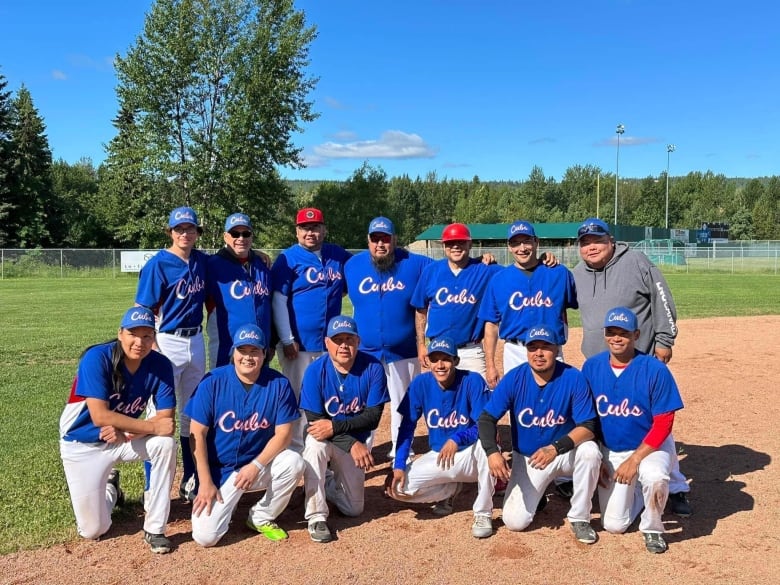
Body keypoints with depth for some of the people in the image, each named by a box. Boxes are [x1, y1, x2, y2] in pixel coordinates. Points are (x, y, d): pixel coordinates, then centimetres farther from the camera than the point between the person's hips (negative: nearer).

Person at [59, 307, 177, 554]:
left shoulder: (161, 365, -16)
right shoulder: (97, 358, -26)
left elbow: (166, 418, -15)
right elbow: (100, 416, -31)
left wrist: (128, 432, -30)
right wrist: (152, 426, -32)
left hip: (125, 438, 3)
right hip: (84, 445, -2)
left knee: (166, 443, -29)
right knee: (93, 530, -3)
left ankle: (154, 529, -14)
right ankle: (110, 488, 33)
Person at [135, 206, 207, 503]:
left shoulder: (203, 261, 4)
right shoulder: (158, 264, -12)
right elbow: (144, 312, -13)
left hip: (196, 342, 6)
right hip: (167, 342, -6)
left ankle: (190, 482, 28)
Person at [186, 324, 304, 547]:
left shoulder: (279, 384, -9)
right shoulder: (213, 382, -12)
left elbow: (283, 434, -8)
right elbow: (198, 434, -10)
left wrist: (256, 466, -20)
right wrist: (205, 482, -13)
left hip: (261, 463, 2)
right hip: (219, 470, -1)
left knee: (294, 463, -28)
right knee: (205, 536, -15)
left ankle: (261, 518, -1)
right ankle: (225, 504, 21)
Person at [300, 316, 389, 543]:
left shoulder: (373, 368, -19)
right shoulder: (315, 371, -21)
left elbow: (373, 417, -19)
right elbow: (315, 421, -21)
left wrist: (334, 426, -32)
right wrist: (352, 444, -31)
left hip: (356, 441, 2)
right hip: (325, 438, -2)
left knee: (354, 509, 4)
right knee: (314, 446, -38)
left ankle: (328, 482, 36)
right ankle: (317, 517, -21)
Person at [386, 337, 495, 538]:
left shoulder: (473, 381, -17)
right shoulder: (420, 384, -8)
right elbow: (407, 427, -4)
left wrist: (457, 439, -39)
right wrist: (399, 466, -15)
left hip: (471, 455, -3)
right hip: (438, 456, 3)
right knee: (399, 486, -17)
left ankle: (483, 514, -16)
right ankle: (449, 489, 14)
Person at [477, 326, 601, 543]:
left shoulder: (573, 378, -18)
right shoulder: (514, 378, -14)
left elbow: (588, 426, -21)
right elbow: (487, 418, -14)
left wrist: (556, 448, -37)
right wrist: (492, 452, -32)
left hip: (566, 453, 0)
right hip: (526, 458, 1)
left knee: (590, 451, -33)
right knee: (514, 521, -12)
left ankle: (579, 517, -10)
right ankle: (537, 493, 23)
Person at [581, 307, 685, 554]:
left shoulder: (655, 370, -18)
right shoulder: (591, 366, -8)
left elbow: (664, 424, -15)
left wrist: (635, 460, -21)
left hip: (651, 447, -3)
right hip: (610, 452, 3)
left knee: (654, 477, -37)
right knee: (614, 525, 0)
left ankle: (652, 528, -4)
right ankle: (636, 493, 34)